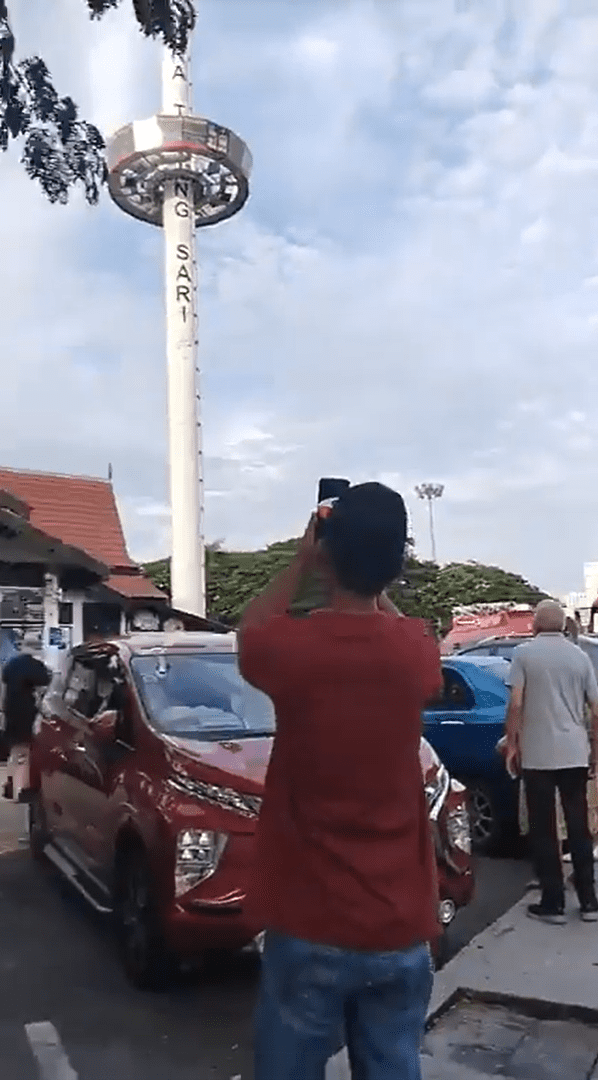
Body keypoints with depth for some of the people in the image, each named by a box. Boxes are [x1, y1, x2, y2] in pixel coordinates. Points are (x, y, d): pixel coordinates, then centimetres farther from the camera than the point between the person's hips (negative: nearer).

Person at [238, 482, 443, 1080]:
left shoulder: (291, 647, -16)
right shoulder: (417, 654, -8)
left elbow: (250, 631, 10)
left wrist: (300, 563, 14)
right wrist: (372, 578, 20)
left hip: (309, 928, -2)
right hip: (400, 929, 3)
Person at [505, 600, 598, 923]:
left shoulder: (524, 653, -4)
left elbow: (516, 705, -10)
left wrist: (512, 744, 0)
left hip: (537, 756, -3)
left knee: (543, 831, 6)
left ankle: (552, 904, 10)